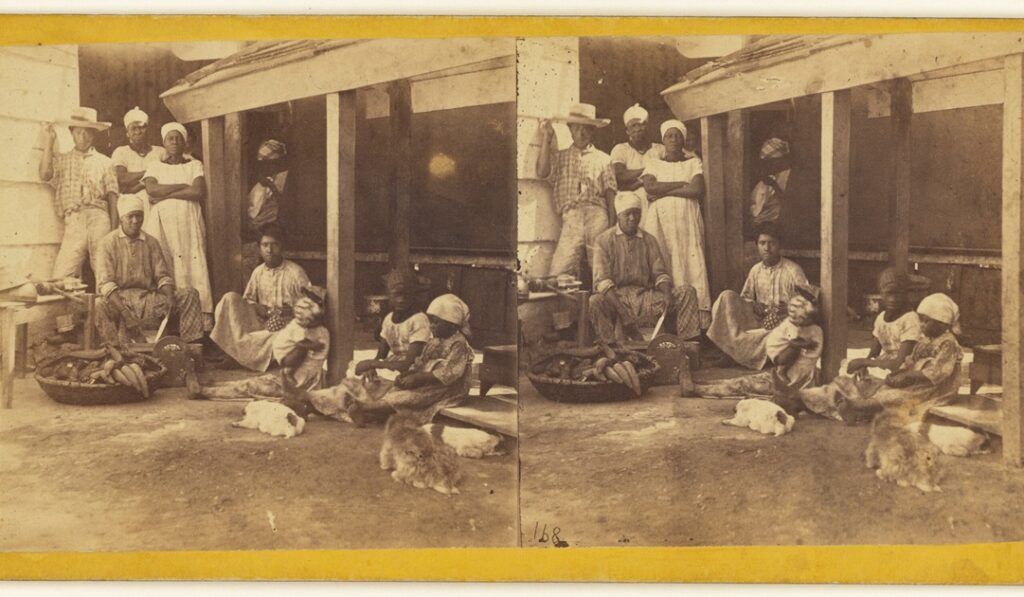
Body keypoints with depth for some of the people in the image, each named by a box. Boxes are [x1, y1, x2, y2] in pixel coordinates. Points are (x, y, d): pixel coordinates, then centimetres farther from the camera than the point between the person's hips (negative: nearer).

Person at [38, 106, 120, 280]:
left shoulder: (104, 162, 16)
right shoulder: (61, 160, 20)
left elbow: (112, 196, 10)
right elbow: (45, 174, 0)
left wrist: (114, 229, -1)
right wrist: (49, 141, 10)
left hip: (98, 216, -1)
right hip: (73, 219, 1)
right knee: (61, 278, -12)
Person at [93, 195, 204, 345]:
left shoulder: (151, 243, 12)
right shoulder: (108, 243, -1)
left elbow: (162, 276, 10)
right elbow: (105, 283, -11)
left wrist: (170, 297, -15)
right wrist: (126, 313, -26)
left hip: (148, 298, 4)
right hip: (118, 298, -4)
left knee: (189, 294, -15)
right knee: (100, 305, -38)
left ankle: (189, 344, -22)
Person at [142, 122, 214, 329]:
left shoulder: (194, 165, 14)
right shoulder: (155, 167, 16)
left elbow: (199, 192, -4)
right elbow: (151, 190, -4)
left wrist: (166, 194, -5)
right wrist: (184, 186, -4)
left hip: (188, 222, -1)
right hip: (161, 223, 1)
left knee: (193, 267, -10)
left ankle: (204, 316, -15)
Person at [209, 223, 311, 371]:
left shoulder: (295, 272, -6)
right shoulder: (258, 272, 8)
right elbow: (246, 300, 12)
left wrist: (291, 310, -23)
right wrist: (259, 309, -9)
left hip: (285, 323, -4)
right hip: (261, 321, 4)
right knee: (230, 298, -14)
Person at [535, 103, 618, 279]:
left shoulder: (603, 159, 18)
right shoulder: (559, 157, 21)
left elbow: (610, 192, 12)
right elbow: (542, 172, 2)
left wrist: (613, 224, 0)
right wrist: (547, 138, 9)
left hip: (597, 214, 0)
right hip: (570, 216, 0)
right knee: (559, 273, -15)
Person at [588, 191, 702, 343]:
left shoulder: (649, 240, 15)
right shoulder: (604, 241, 2)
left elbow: (660, 273, 12)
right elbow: (602, 280, -10)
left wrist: (667, 293, -14)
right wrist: (623, 313, -24)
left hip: (645, 296, 4)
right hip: (616, 296, -4)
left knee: (687, 292, -14)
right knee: (594, 302, -37)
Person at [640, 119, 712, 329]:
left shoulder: (694, 163, 14)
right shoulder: (654, 165, 16)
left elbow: (697, 190, -3)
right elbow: (650, 188, -5)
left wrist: (664, 191, -3)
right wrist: (682, 184, -4)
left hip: (687, 220, -1)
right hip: (660, 221, 1)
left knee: (692, 264, -10)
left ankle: (702, 318, -14)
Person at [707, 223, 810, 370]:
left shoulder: (792, 270, -4)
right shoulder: (756, 270, 9)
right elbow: (744, 297, 16)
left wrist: (789, 307, -25)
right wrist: (753, 304, -7)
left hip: (782, 319, -4)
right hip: (759, 318, 4)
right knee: (727, 296, -17)